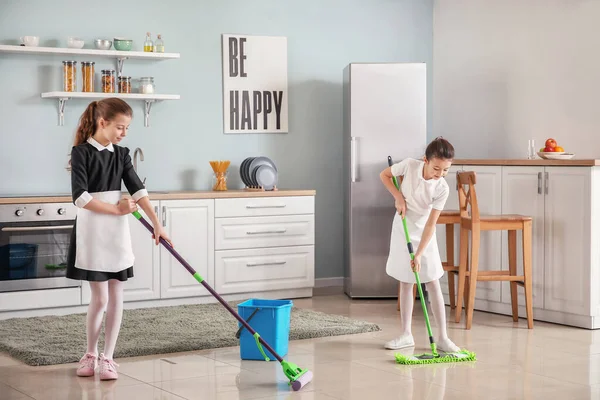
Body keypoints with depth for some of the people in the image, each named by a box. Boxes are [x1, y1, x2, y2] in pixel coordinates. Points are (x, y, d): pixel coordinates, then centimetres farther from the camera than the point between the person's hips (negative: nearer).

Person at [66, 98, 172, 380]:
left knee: (116, 298, 4)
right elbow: (80, 197, -16)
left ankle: (107, 357, 12)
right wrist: (116, 209, -14)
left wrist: (157, 225, -4)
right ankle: (90, 354, 17)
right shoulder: (81, 152, -9)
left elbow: (138, 190, 3)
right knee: (100, 299, -2)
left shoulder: (121, 155, 8)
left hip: (117, 232, 5)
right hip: (92, 232, -5)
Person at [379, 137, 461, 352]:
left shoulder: (442, 189, -22)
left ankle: (442, 337, 0)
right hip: (402, 230, 1)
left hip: (424, 234, -1)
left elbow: (431, 224, -21)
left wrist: (419, 254, -25)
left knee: (433, 283, -5)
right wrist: (398, 197, -14)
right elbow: (384, 175, -1)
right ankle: (406, 334, 14)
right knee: (406, 283, 7)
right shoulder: (409, 165, -19)